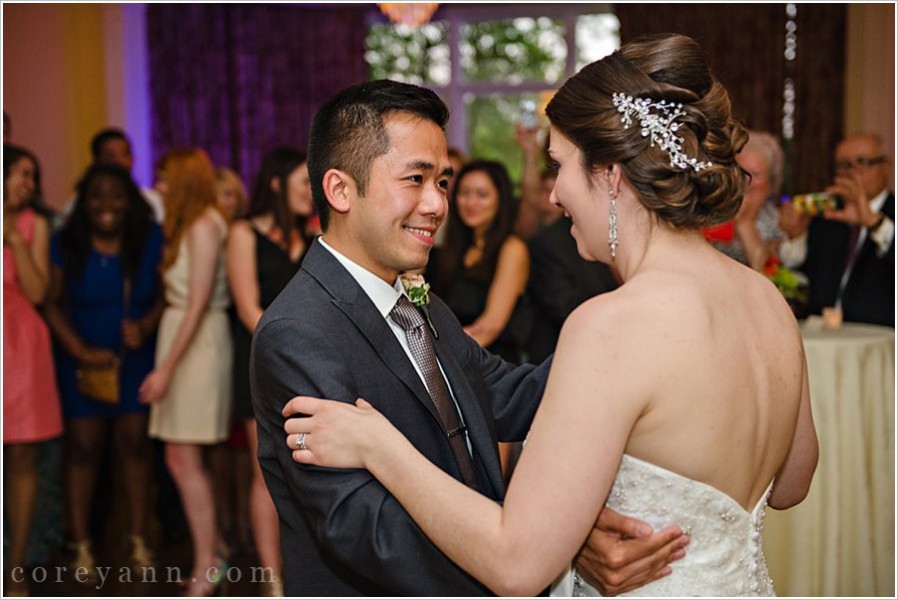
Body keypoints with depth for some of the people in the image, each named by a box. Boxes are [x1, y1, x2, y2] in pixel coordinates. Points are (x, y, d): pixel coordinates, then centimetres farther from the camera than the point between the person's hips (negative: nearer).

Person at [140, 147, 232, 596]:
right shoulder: (187, 224, 15)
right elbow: (179, 297, 9)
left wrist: (166, 367, -17)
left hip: (199, 340, -9)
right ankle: (214, 552, 23)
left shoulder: (203, 226, -12)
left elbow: (197, 304, -17)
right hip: (180, 332, 9)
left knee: (183, 458, -5)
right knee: (182, 458, 12)